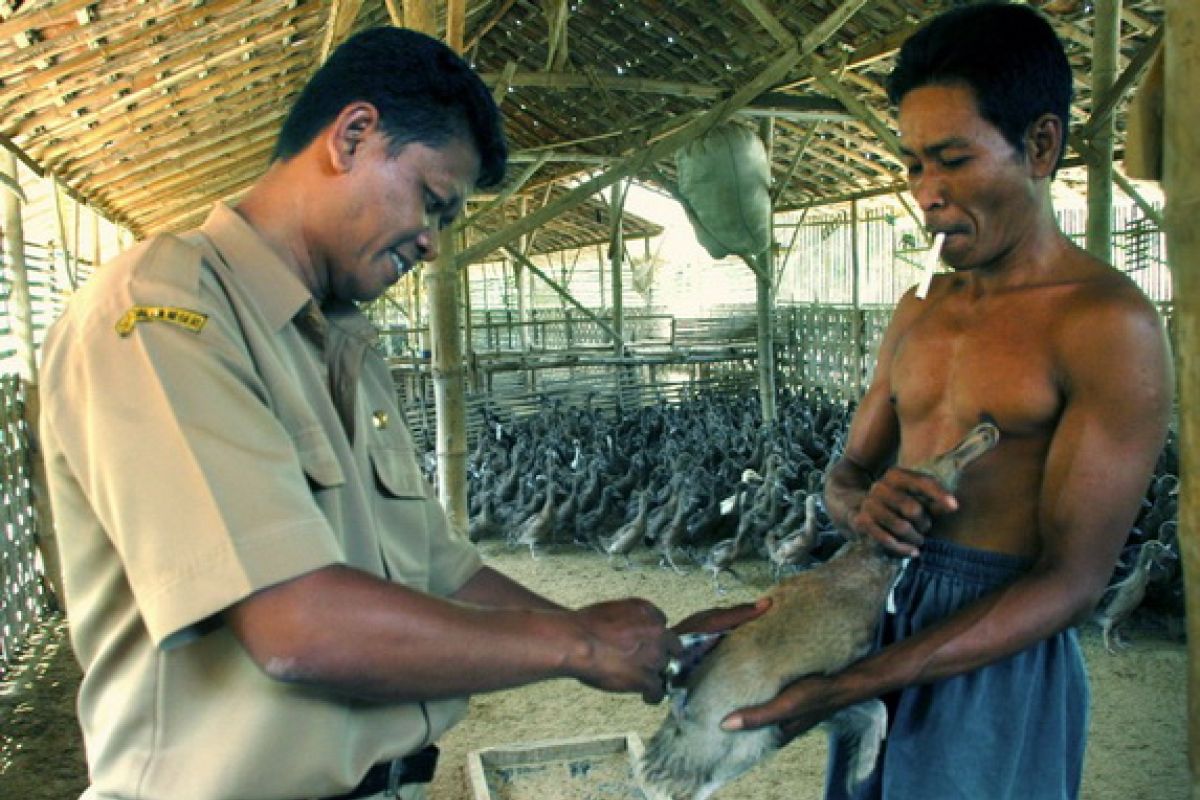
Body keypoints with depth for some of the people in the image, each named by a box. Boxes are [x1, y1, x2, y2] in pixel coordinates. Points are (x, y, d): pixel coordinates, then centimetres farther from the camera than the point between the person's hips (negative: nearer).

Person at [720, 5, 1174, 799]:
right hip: (880, 618, 6)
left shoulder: (1109, 325, -15)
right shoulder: (919, 312, 8)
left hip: (1000, 654, -6)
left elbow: (1072, 582, -18)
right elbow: (845, 471, 12)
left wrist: (845, 687, -23)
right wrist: (864, 504, -14)